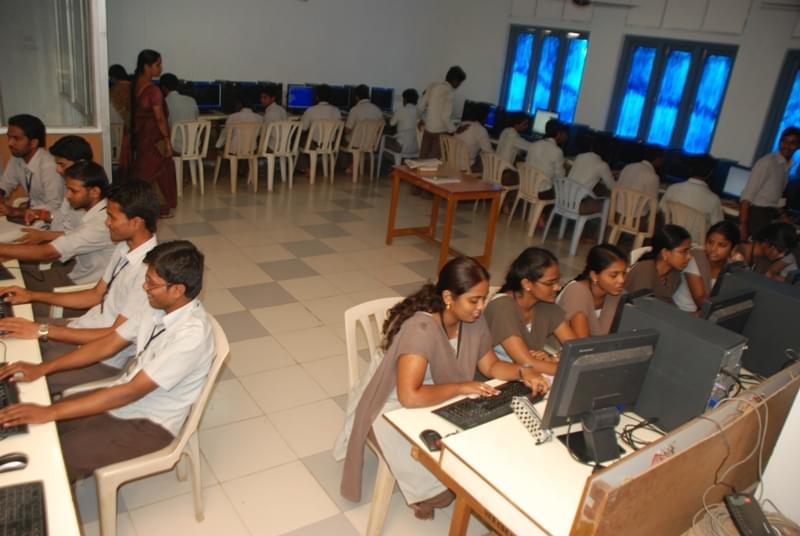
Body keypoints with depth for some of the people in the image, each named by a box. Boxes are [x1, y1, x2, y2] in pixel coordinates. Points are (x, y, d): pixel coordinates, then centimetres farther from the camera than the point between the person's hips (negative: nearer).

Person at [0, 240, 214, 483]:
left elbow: (131, 391, -30)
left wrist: (51, 412, -28)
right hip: (123, 399, 8)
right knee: (35, 428, 6)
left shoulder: (191, 334, -31)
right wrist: (42, 368, -2)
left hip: (148, 425, -8)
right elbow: (108, 344, 5)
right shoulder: (160, 307, -5)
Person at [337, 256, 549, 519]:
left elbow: (491, 365, 3)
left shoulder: (474, 321, -11)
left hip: (443, 402, 7)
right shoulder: (421, 329, -34)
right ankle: (428, 490, 7)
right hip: (399, 407, -7)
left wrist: (522, 372, -16)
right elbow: (410, 396, -42)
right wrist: (461, 387, -30)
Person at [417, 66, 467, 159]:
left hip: (427, 129, 7)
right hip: (440, 132, -7)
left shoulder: (433, 86, 5)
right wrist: (455, 131, -9)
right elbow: (445, 117, -21)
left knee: (422, 159, 13)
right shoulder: (448, 92, -16)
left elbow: (420, 106, 10)